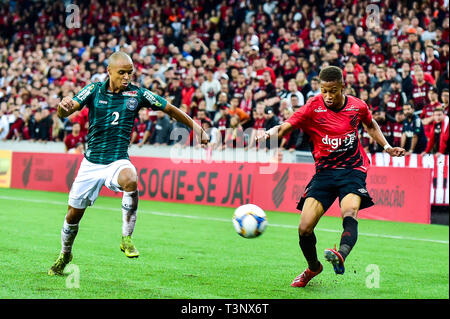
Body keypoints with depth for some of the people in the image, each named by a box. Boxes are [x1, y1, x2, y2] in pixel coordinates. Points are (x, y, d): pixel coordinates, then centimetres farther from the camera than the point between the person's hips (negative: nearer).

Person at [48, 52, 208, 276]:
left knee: (130, 180, -37)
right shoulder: (94, 90, -3)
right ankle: (65, 255, 35)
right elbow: (64, 113, -13)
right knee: (73, 215, 7)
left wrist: (196, 127, 4)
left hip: (118, 161, -1)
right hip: (91, 163, 1)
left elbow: (170, 109, 8)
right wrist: (64, 107, -37)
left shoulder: (137, 94, -3)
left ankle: (127, 238, -25)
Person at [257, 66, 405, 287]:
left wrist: (387, 147, 14)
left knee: (349, 213, -32)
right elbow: (285, 127, -14)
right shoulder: (313, 107, -7)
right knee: (305, 228, -9)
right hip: (324, 171, 1)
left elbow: (371, 125, 24)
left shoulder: (357, 106, 1)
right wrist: (270, 133, -36)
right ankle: (313, 267, 20)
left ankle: (341, 256, -57)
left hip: (353, 169, 0)